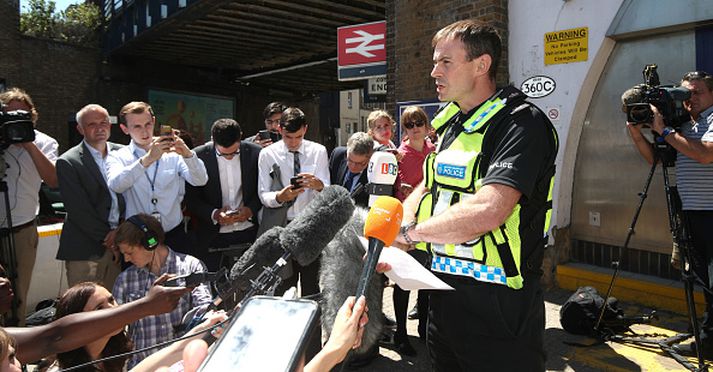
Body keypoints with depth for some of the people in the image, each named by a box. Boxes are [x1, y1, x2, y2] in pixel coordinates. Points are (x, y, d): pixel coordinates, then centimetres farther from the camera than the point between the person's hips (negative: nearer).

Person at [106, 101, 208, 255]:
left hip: (174, 235, 1)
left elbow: (200, 180, -8)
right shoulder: (117, 157, 3)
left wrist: (187, 154, -25)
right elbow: (116, 185, -18)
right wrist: (147, 159, -31)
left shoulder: (172, 153, 4)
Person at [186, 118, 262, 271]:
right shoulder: (199, 156, -8)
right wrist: (213, 214, -17)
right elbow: (191, 199, -2)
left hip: (249, 233, 1)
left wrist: (251, 209, -11)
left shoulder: (256, 153, -4)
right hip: (213, 237, -1)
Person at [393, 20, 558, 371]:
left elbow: (487, 210, -31)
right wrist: (400, 221, -4)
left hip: (499, 312, -8)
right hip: (444, 295, 8)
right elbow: (428, 188, 17)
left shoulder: (522, 124, -17)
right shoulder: (452, 124, 11)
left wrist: (409, 231, -20)